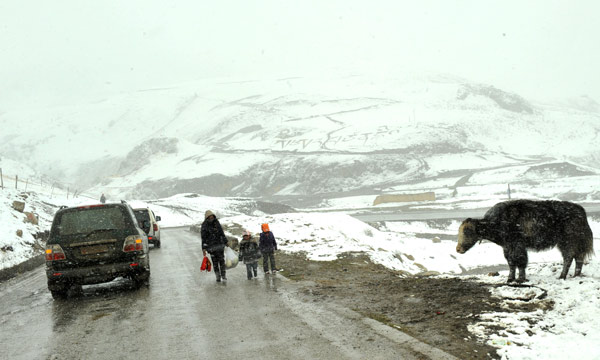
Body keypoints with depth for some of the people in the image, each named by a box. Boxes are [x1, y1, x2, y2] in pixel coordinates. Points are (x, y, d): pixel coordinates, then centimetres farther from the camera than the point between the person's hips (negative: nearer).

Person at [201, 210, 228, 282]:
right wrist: (204, 249, -10)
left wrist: (226, 242, 12)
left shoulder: (217, 223, 3)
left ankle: (223, 275, 5)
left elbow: (222, 233, 11)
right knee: (215, 262, 1)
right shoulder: (204, 226, -6)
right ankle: (218, 277, 11)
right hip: (211, 246, -2)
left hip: (220, 245, 2)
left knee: (221, 260, -4)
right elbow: (203, 238, -6)